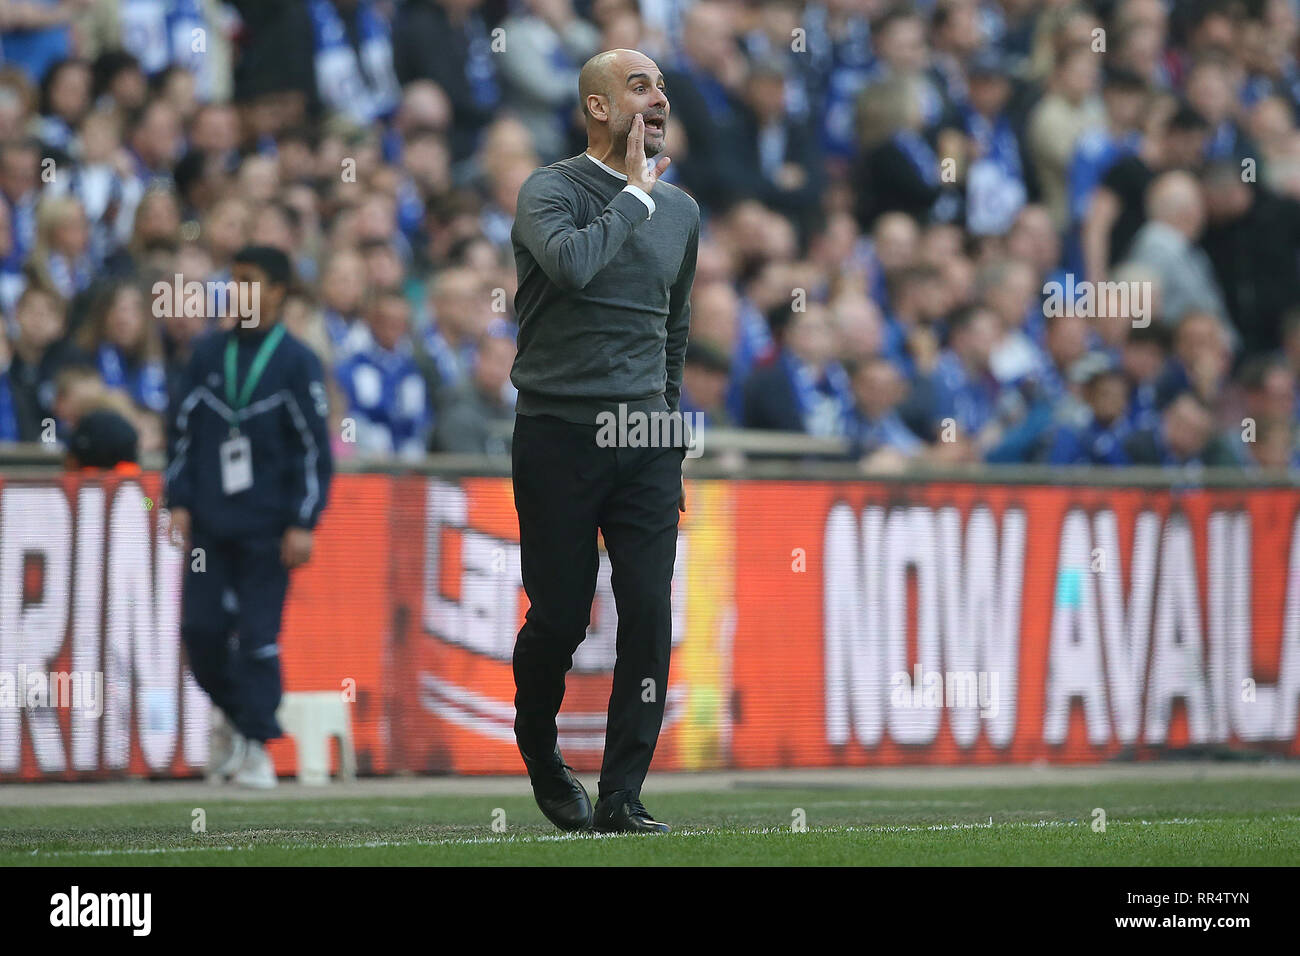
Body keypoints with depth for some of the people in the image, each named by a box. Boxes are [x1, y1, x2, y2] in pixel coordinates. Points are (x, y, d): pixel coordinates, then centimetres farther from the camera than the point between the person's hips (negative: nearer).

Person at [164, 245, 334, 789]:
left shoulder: (297, 363, -1)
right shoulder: (209, 354, 9)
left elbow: (314, 448, -2)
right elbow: (184, 431, 13)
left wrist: (303, 524, -8)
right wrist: (179, 502, 4)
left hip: (267, 529, -3)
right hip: (209, 520, 3)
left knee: (260, 635, -5)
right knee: (200, 628, -1)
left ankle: (254, 743, 2)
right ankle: (228, 711, 23)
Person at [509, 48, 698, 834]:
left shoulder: (681, 210, 13)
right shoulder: (550, 192, -5)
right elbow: (572, 264, -28)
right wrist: (636, 193, -15)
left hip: (645, 441, 4)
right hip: (560, 436, -4)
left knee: (650, 615, -7)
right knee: (561, 616, 1)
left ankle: (622, 798, -2)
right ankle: (539, 750, 29)